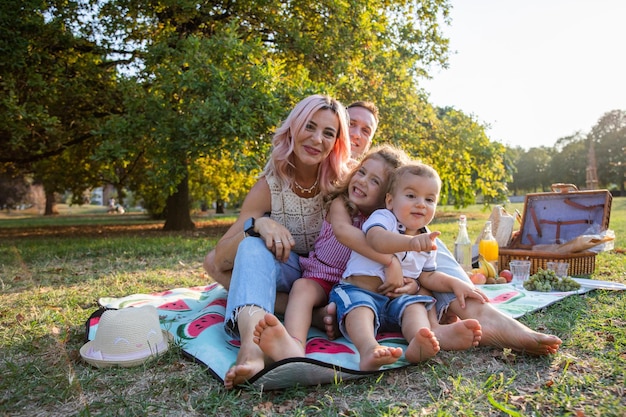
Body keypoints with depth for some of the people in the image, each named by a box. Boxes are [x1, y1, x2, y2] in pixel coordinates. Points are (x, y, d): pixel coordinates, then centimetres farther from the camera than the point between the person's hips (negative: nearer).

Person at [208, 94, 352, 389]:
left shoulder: (342, 182, -8)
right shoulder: (269, 187, -12)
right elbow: (219, 261, -16)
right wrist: (257, 225, -33)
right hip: (283, 278, -1)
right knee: (253, 245, -31)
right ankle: (252, 345, -56)